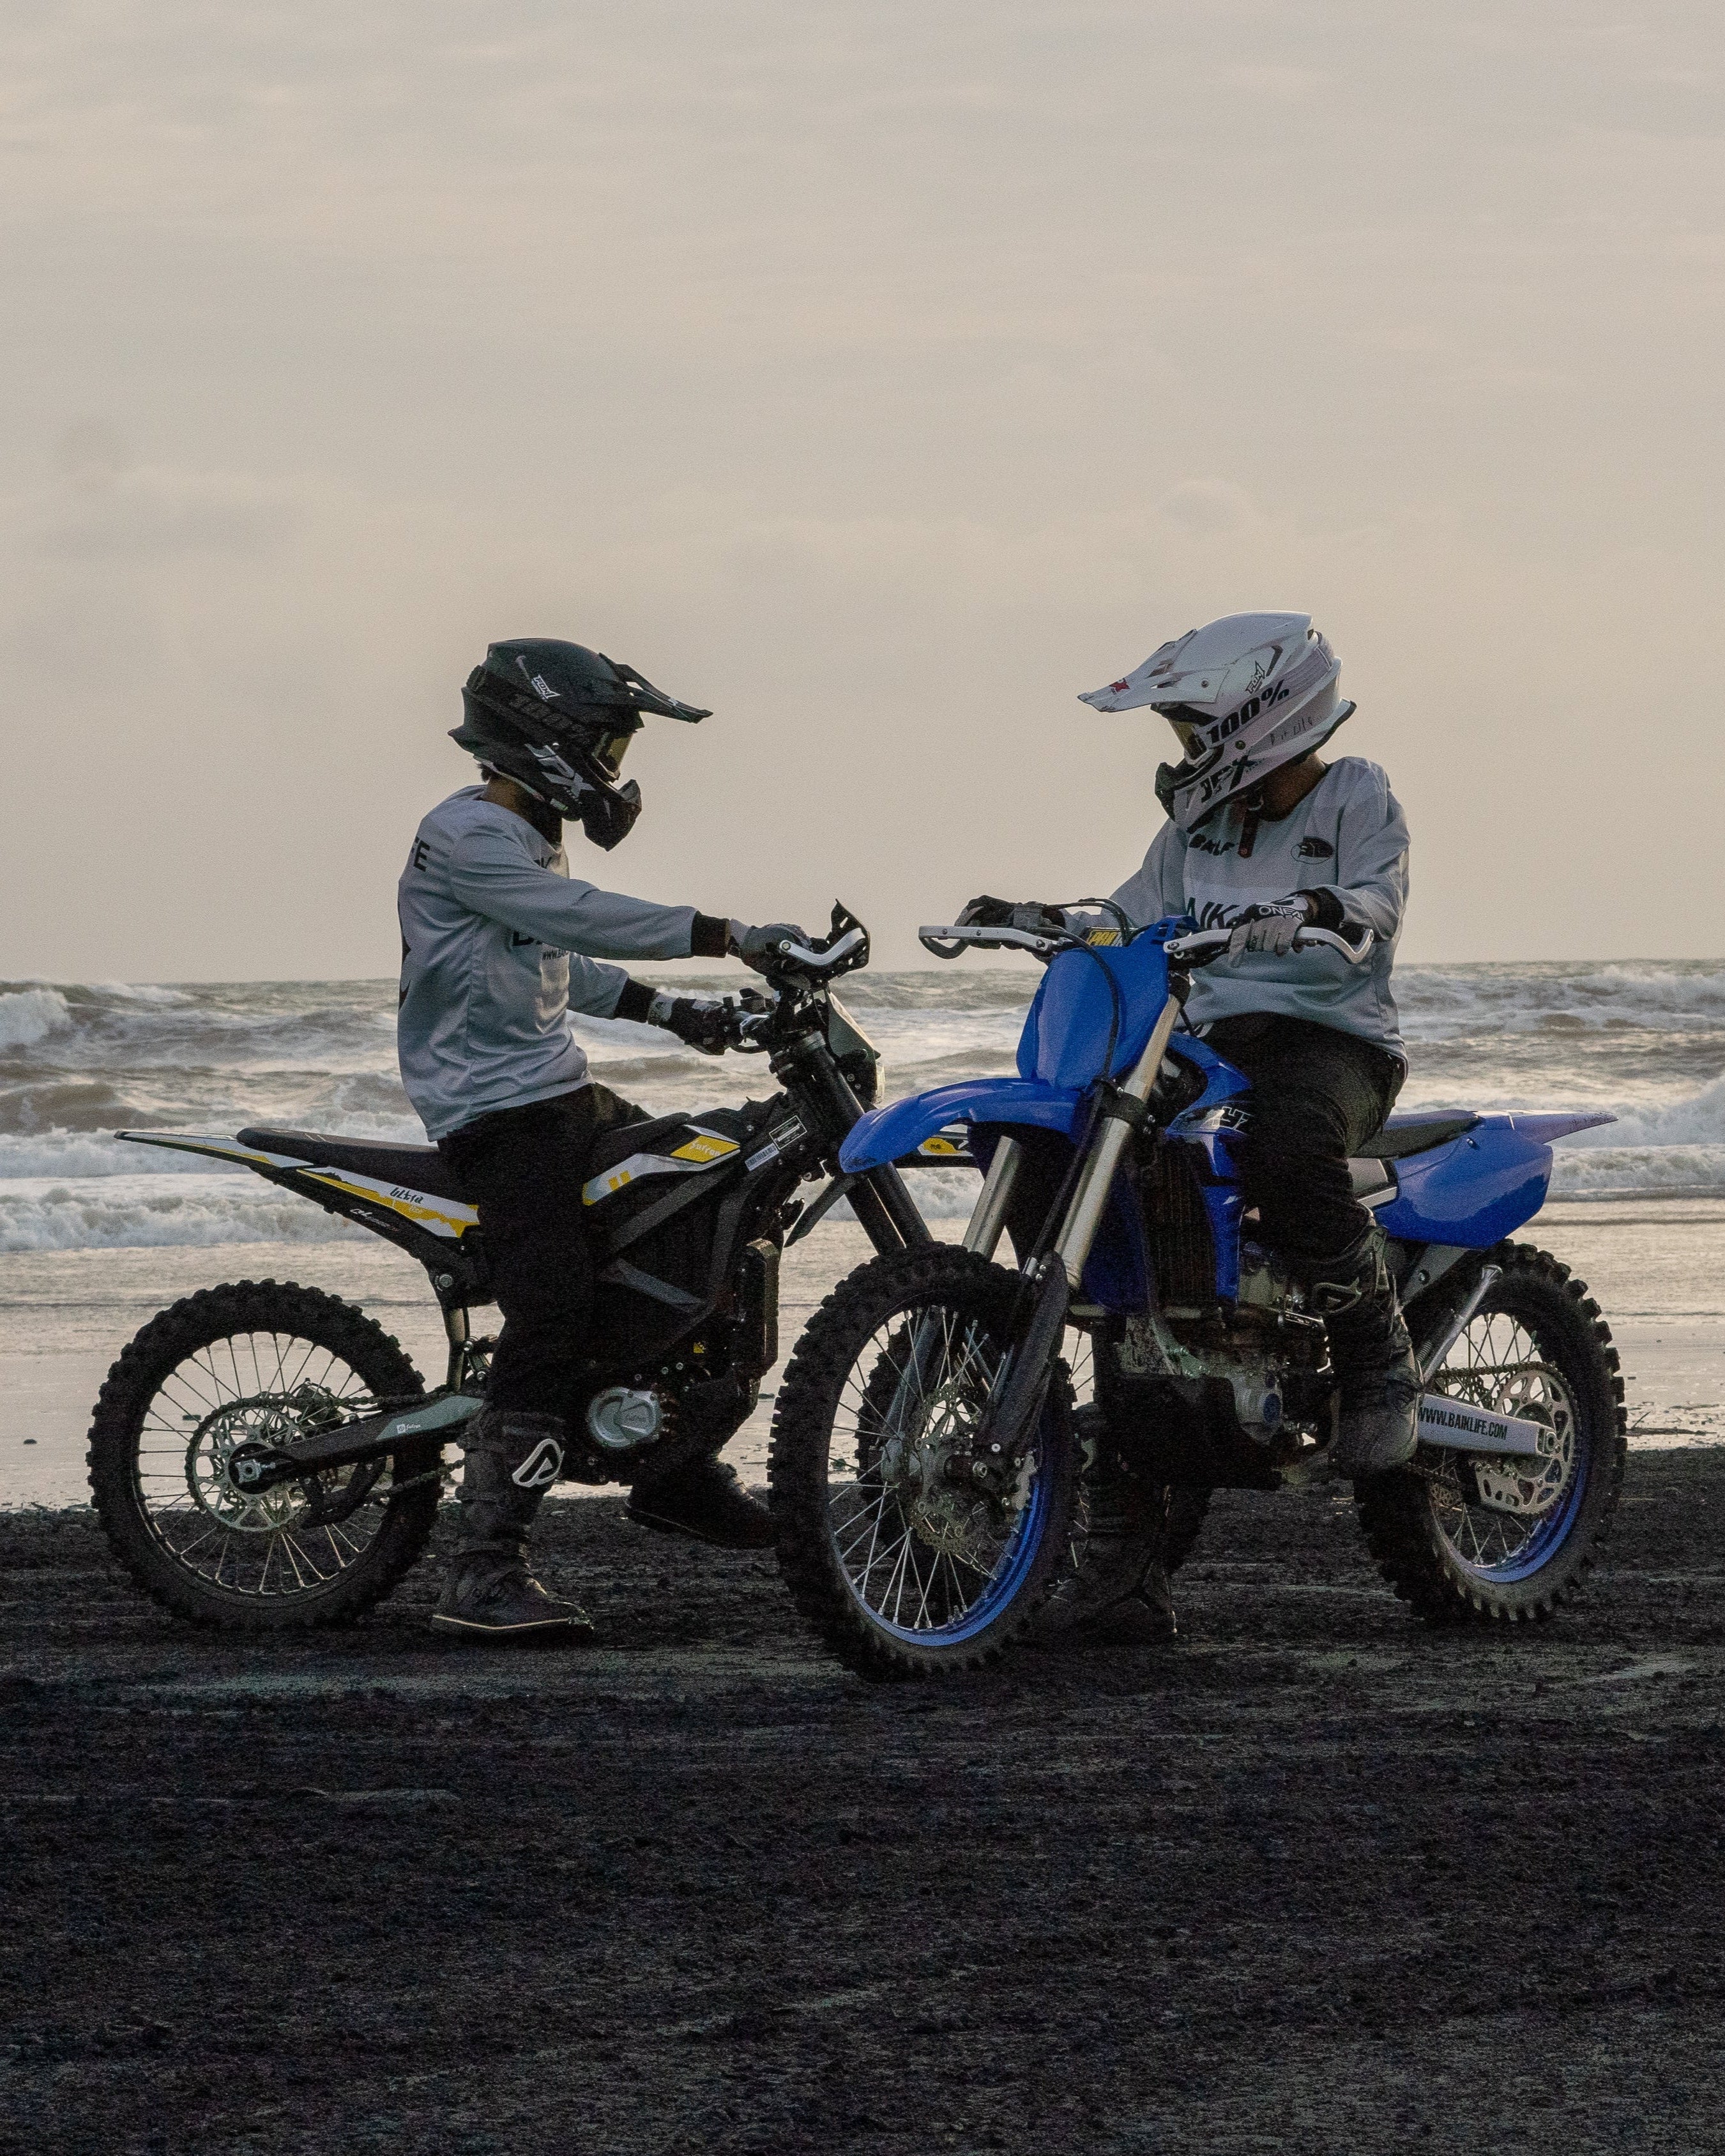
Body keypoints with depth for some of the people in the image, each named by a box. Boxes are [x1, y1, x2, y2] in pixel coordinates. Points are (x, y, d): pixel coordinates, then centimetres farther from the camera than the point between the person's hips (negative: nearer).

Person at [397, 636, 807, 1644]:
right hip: (499, 1108, -11)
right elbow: (583, 918, -27)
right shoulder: (466, 836, -15)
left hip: (562, 1090, 11)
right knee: (552, 1314, -23)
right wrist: (732, 937, -30)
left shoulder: (530, 836, 18)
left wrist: (671, 1010, 22)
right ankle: (487, 1574, -28)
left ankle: (674, 1472, 28)